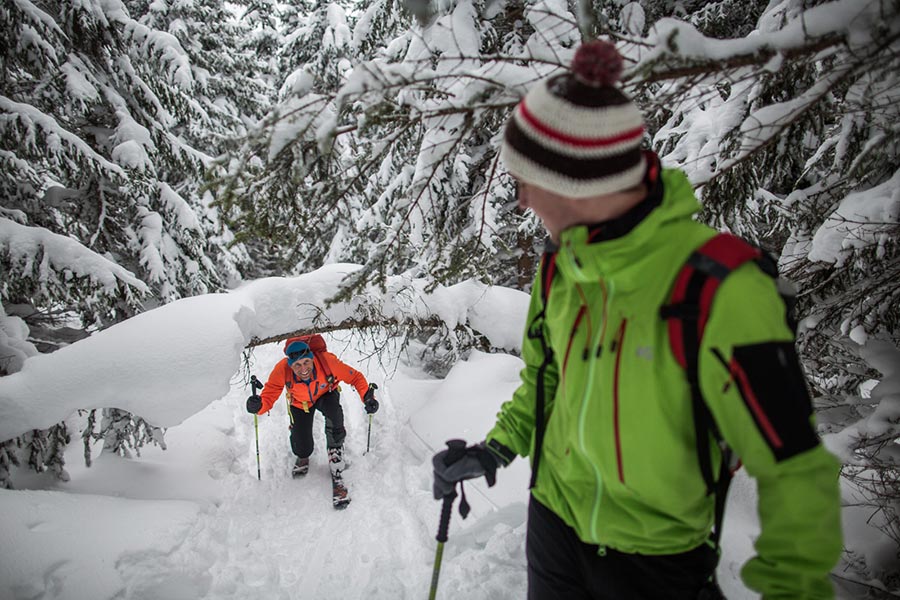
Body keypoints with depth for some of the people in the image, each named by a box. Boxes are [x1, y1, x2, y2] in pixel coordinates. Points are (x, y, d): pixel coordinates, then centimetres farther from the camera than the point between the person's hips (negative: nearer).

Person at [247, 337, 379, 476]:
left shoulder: (326, 361, -39)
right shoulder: (282, 370, -37)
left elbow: (355, 377, -27)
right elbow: (270, 394, -26)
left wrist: (367, 396, -42)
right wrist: (259, 406, -49)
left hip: (326, 394, -1)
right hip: (300, 403, 1)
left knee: (333, 410, -36)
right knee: (301, 447, -1)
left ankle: (335, 447, -4)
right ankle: (302, 457, 41)